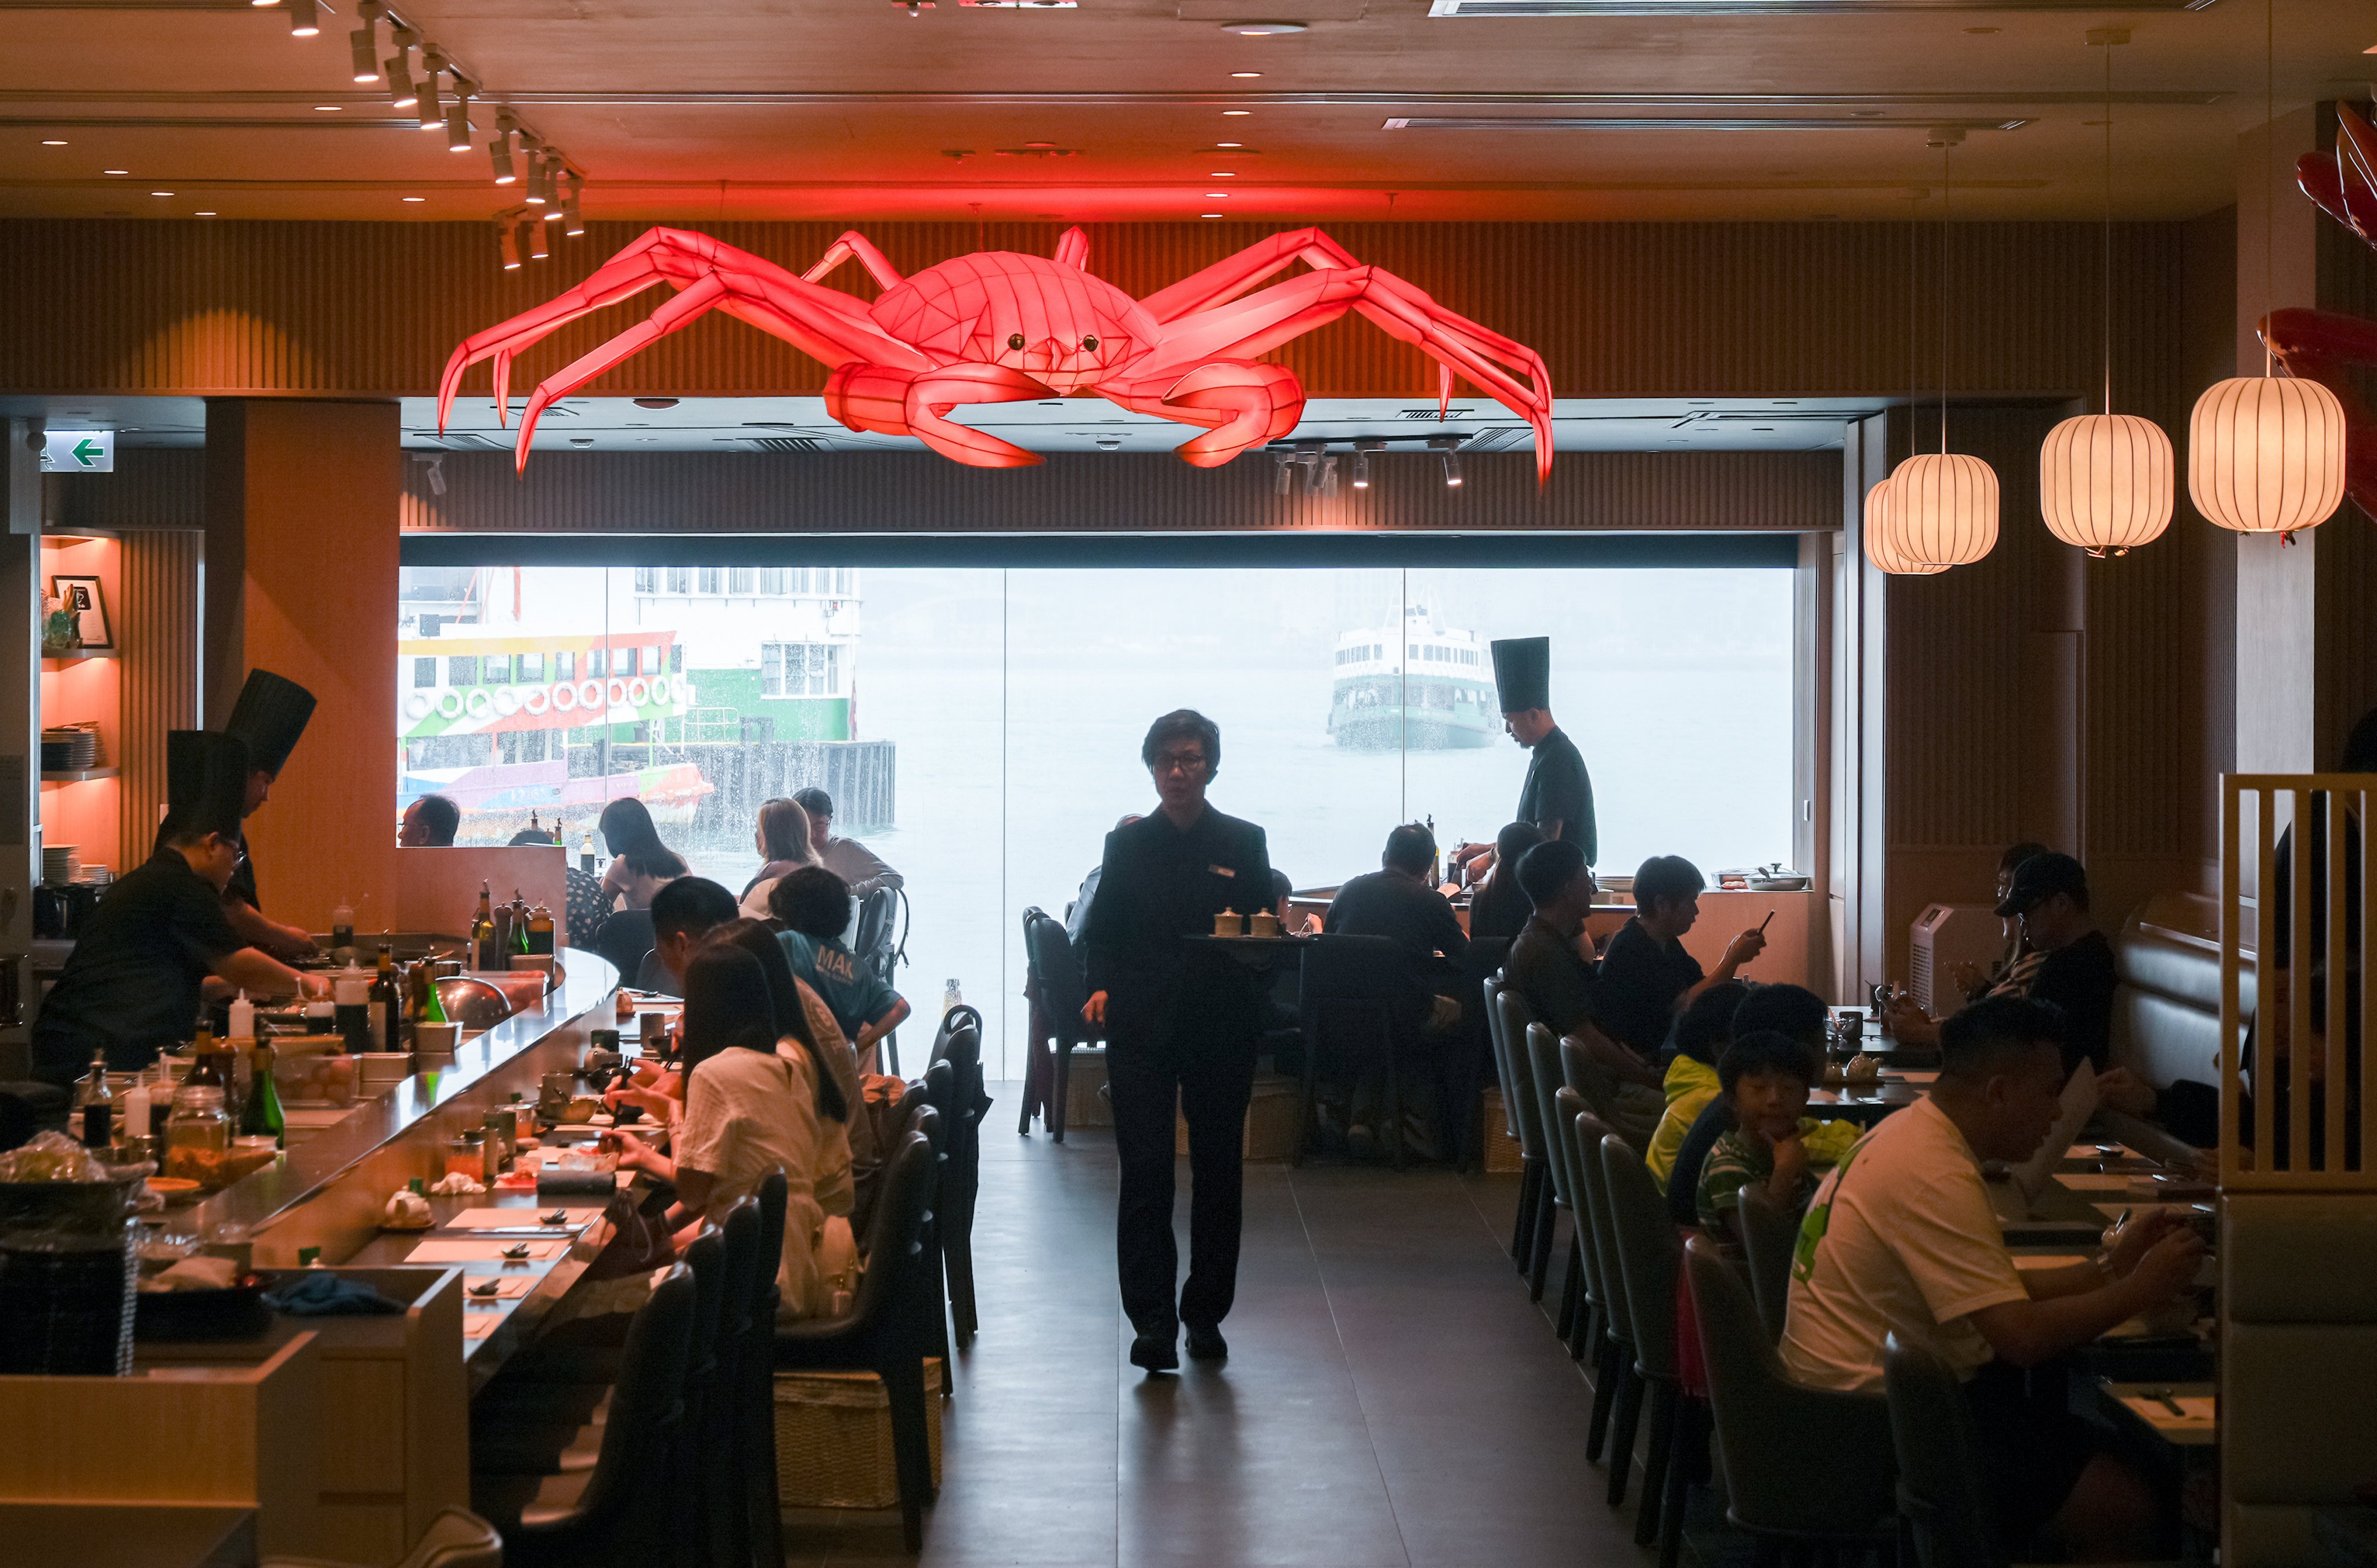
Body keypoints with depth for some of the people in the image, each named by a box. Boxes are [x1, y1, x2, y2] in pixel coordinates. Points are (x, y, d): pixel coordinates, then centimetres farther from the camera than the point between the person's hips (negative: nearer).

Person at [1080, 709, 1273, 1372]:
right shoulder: (1126, 844, 9)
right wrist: (1101, 987, -5)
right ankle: (1152, 1319, -7)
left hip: (1222, 1027, 1)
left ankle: (1205, 1312, 17)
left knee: (1217, 1170, 6)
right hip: (1142, 1026, 0)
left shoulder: (1244, 844, 7)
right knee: (1146, 1173, -8)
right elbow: (1102, 934, 11)